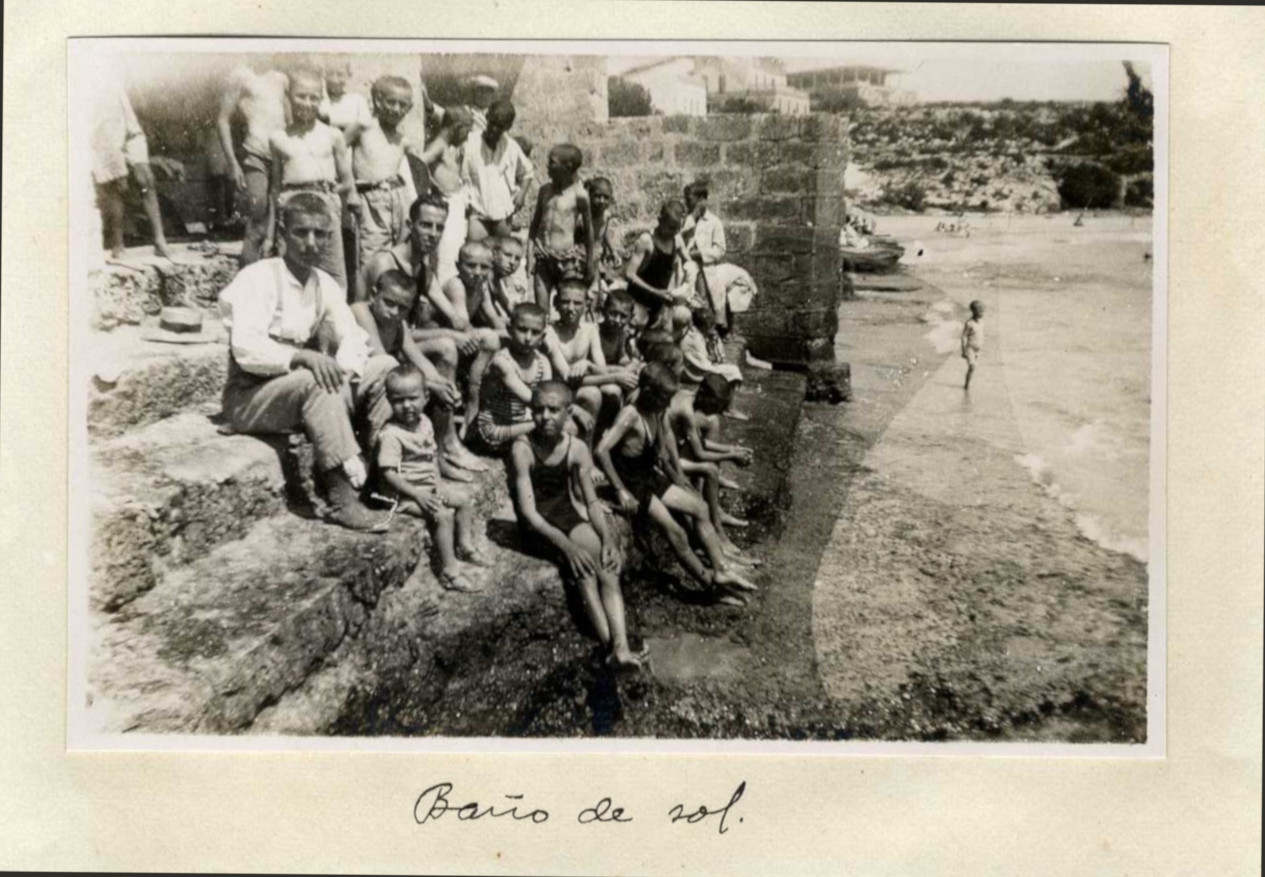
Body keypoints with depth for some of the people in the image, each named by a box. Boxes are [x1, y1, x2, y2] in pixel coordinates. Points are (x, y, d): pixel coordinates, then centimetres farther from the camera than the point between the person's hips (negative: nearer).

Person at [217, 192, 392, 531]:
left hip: (302, 393, 7)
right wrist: (303, 357, -39)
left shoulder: (324, 284, 7)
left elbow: (353, 337, 4)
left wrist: (343, 369, -18)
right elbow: (246, 350, -26)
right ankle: (343, 497, -38)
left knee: (385, 367, -4)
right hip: (249, 397, -7)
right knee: (315, 381, -37)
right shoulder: (258, 278, -15)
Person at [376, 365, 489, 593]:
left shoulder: (424, 423, 3)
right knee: (444, 515, -23)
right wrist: (417, 495, -26)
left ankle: (465, 545, 23)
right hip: (405, 492, -9)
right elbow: (388, 474, -24)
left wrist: (437, 482, -4)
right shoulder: (391, 435, -22)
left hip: (429, 486, 9)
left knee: (464, 499, 9)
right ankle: (449, 572, -19)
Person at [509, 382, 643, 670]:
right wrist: (566, 545, -34)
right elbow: (528, 512, -23)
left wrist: (608, 539, -19)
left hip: (567, 514, 4)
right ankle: (610, 646, -34)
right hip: (536, 526, -4)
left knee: (606, 565, -23)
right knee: (581, 566, -29)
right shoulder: (522, 449, -18)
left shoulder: (577, 448, -4)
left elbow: (591, 501, -1)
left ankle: (621, 647, -36)